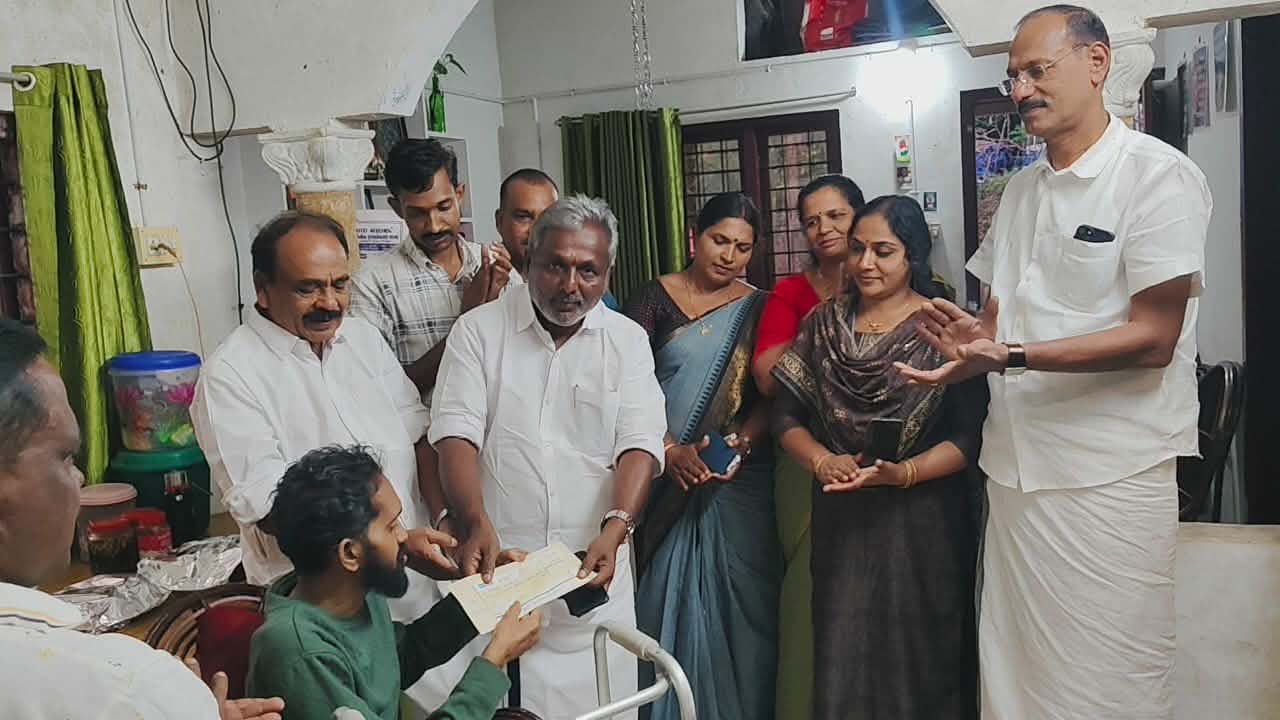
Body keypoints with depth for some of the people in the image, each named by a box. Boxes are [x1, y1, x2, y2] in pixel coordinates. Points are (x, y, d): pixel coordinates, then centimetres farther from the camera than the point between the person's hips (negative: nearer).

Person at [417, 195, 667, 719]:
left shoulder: (628, 340, 5)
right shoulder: (479, 329, 2)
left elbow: (640, 443, -4)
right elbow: (456, 433, -6)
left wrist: (614, 529, -19)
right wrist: (475, 524, -21)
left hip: (591, 564, 1)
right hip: (494, 560, -1)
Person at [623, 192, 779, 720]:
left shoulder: (759, 309, 8)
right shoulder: (654, 298, 1)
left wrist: (741, 444, -15)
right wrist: (670, 450, -16)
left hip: (741, 480, 2)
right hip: (666, 477, -1)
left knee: (738, 601, 5)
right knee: (667, 596, 6)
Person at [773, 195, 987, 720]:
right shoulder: (824, 324, 7)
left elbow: (966, 437, -8)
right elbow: (786, 415, 5)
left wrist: (901, 472, -22)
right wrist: (822, 461, -12)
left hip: (924, 522, -2)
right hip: (841, 520, 3)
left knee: (920, 663, 8)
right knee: (843, 661, 8)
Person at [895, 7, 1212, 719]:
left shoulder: (1158, 175, -7)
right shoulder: (1021, 190, 15)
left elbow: (1152, 339, -14)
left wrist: (1008, 357, -22)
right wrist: (975, 333, -2)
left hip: (1110, 474, -6)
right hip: (1017, 467, 6)